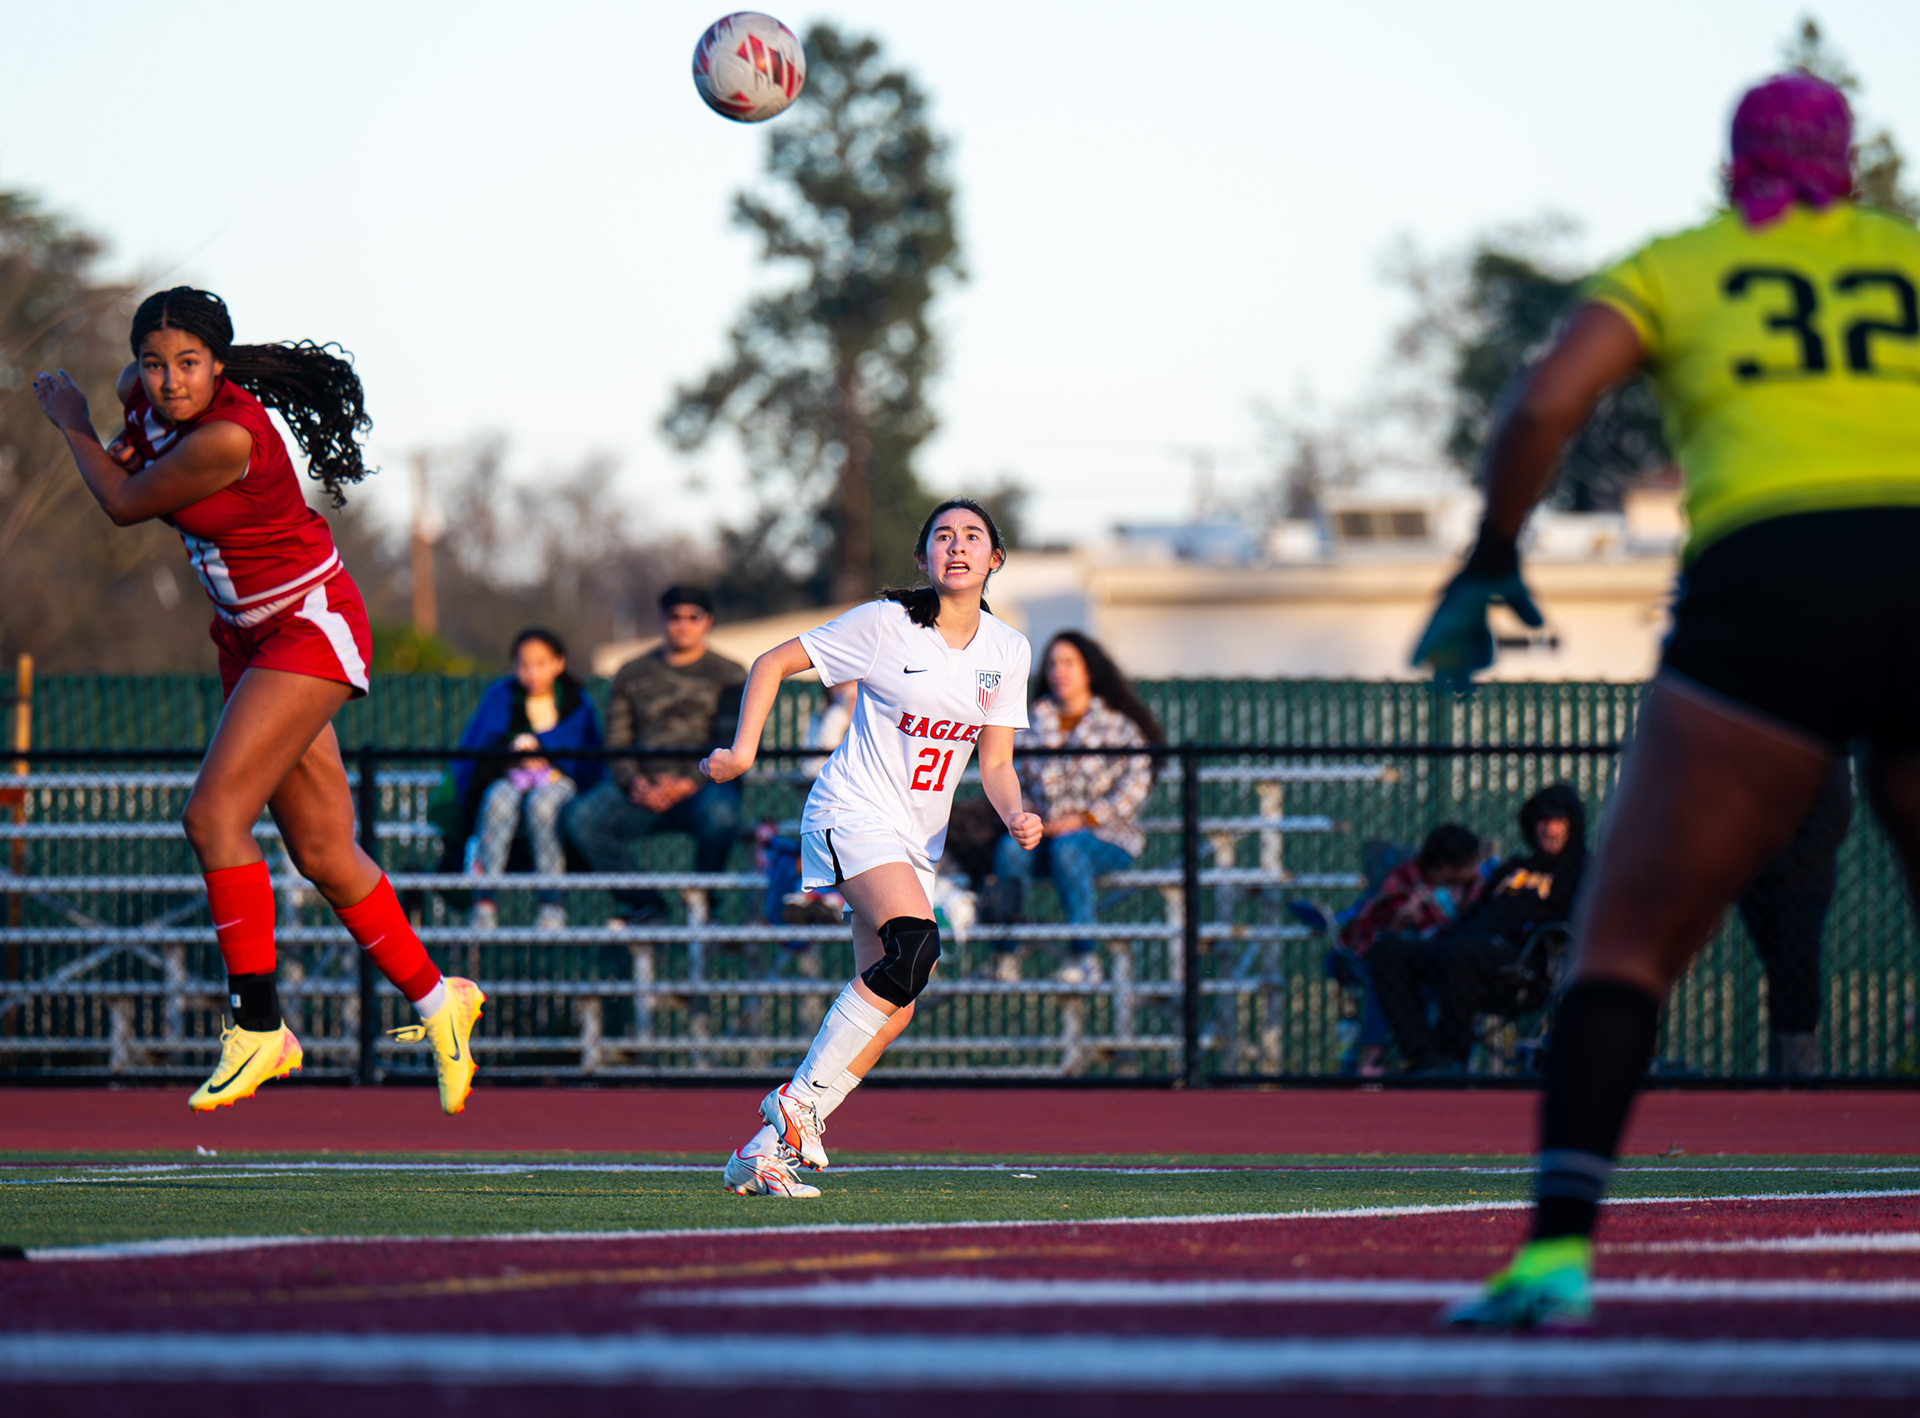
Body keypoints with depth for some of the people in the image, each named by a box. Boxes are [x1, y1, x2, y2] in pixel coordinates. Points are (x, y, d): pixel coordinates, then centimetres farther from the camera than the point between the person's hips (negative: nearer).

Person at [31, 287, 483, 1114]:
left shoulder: (228, 438, -28)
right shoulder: (148, 395, -4)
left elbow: (124, 506, -16)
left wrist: (72, 426, -2)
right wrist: (127, 448, 3)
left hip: (311, 629, -9)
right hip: (249, 635, 9)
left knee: (214, 814, -18)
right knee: (322, 855, 9)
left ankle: (258, 1025, -11)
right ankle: (433, 1001, 23)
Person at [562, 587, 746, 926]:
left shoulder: (729, 677, 9)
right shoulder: (633, 675, 17)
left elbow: (730, 745, -2)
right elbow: (616, 741, 12)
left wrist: (689, 783, -18)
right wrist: (633, 782, -10)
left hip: (703, 784, -2)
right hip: (642, 789, 3)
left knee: (719, 815, -39)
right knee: (579, 817, -25)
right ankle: (642, 905, -18)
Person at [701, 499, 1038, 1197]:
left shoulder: (1009, 651, 5)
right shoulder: (886, 625, -9)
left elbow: (995, 762, 8)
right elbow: (773, 663, -2)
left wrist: (1016, 815, -12)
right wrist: (743, 751, -12)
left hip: (918, 840, 6)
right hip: (853, 815, -6)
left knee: (892, 1011, -3)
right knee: (916, 942, -31)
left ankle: (764, 1152, 5)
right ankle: (801, 1099, -22)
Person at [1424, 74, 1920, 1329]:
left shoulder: (1675, 268, 18)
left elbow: (1544, 406, 4)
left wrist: (1492, 559, 16)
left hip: (1766, 581, -2)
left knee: (1628, 936, 3)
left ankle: (1561, 1247, -15)